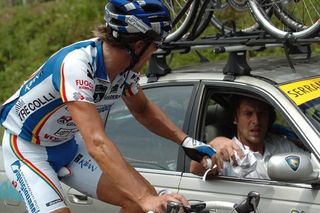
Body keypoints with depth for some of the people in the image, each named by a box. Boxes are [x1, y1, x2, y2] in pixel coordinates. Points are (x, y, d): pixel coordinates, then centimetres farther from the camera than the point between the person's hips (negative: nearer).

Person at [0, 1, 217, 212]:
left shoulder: (125, 67, -11)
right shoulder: (76, 64, -34)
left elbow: (142, 109, 11)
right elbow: (97, 143, -43)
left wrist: (185, 140, 2)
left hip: (68, 145, 7)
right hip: (27, 148, -7)